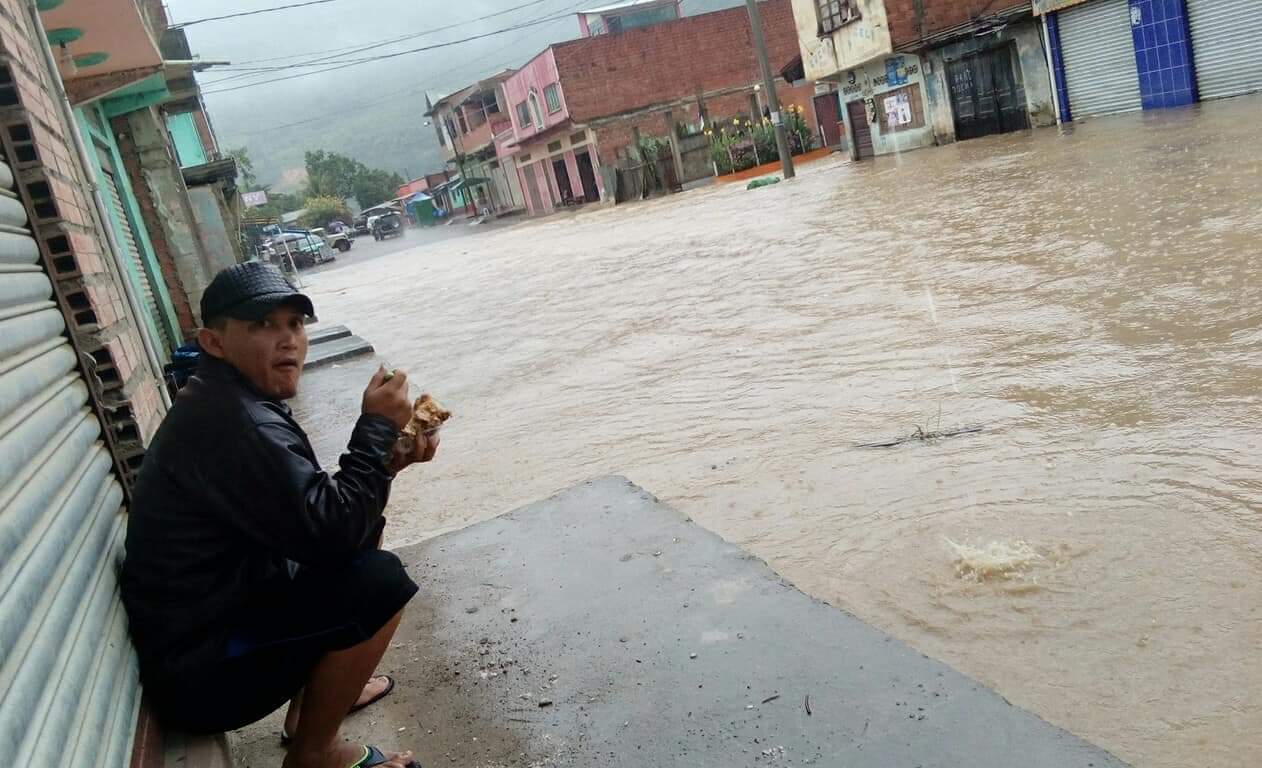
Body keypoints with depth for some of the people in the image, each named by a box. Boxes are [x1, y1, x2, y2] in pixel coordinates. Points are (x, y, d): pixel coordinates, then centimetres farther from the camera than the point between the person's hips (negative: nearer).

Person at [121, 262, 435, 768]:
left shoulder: (229, 402, 7)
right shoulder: (232, 422, -27)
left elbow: (313, 511, 10)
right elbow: (333, 535, -27)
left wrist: (383, 462, -5)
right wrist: (376, 426, -17)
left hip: (217, 612, 10)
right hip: (198, 674, -10)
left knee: (364, 526, 14)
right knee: (380, 581, -23)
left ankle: (315, 694, 22)